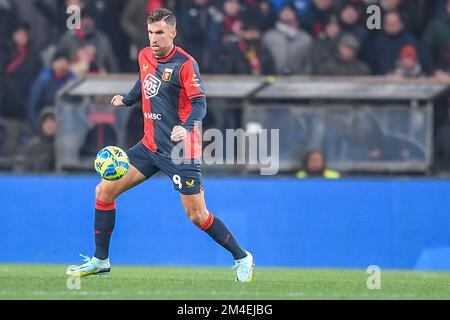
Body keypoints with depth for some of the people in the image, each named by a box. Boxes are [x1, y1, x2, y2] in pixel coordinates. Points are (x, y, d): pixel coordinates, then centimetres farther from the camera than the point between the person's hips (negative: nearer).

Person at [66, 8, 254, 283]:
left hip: (180, 148, -7)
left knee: (197, 215, -7)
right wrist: (127, 100, 35)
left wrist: (186, 127, -38)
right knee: (105, 190, 2)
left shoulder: (185, 64, -15)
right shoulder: (145, 57, 5)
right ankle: (100, 260, 13)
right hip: (150, 145, 7)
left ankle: (242, 258, 12)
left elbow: (200, 104, -22)